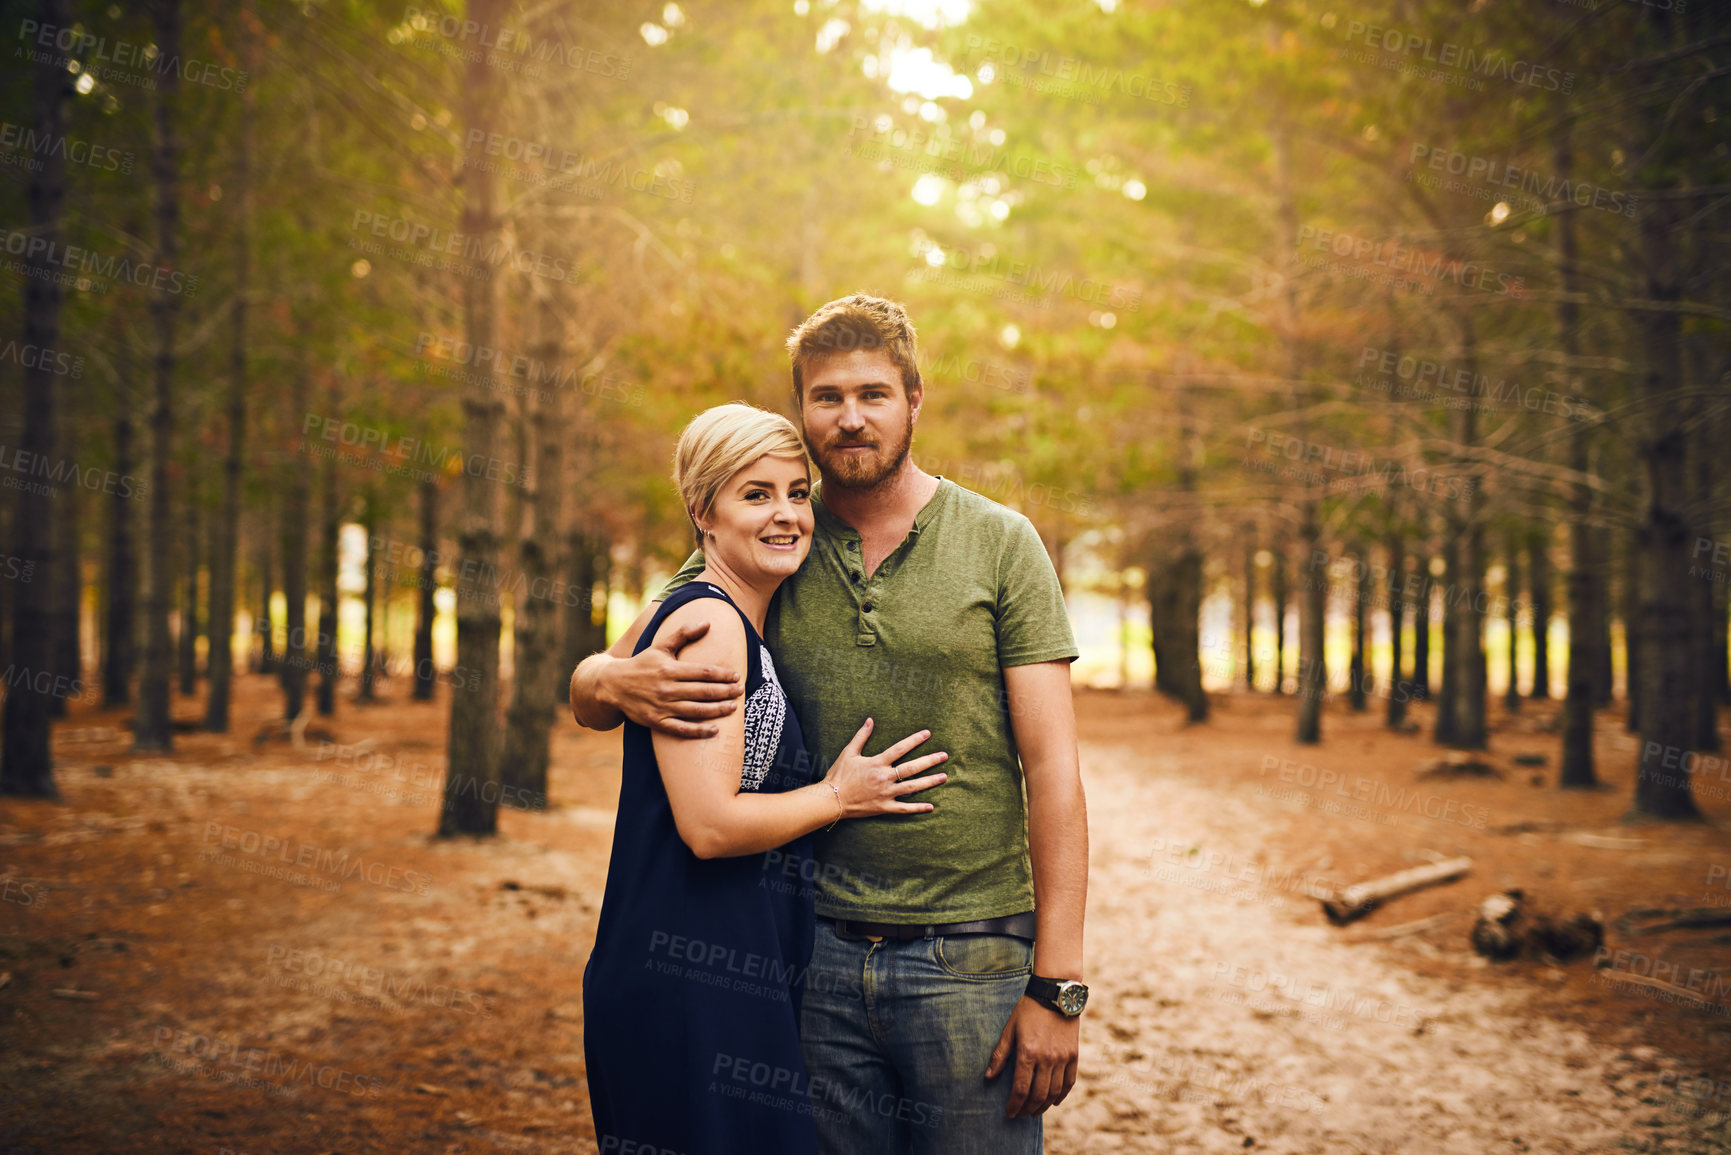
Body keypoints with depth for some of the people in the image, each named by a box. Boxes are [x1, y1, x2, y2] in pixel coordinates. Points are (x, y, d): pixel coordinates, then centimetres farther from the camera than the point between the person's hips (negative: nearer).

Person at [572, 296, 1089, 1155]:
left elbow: (1052, 771, -4)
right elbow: (586, 690, 8)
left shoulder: (1000, 545, -1)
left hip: (971, 958, -2)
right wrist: (618, 683, -18)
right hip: (819, 956, 2)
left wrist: (1057, 984, -10)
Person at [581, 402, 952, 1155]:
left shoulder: (750, 629, 15)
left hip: (747, 975, 9)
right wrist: (840, 796, -6)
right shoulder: (705, 621, -14)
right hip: (687, 987, -9)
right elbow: (709, 823, -20)